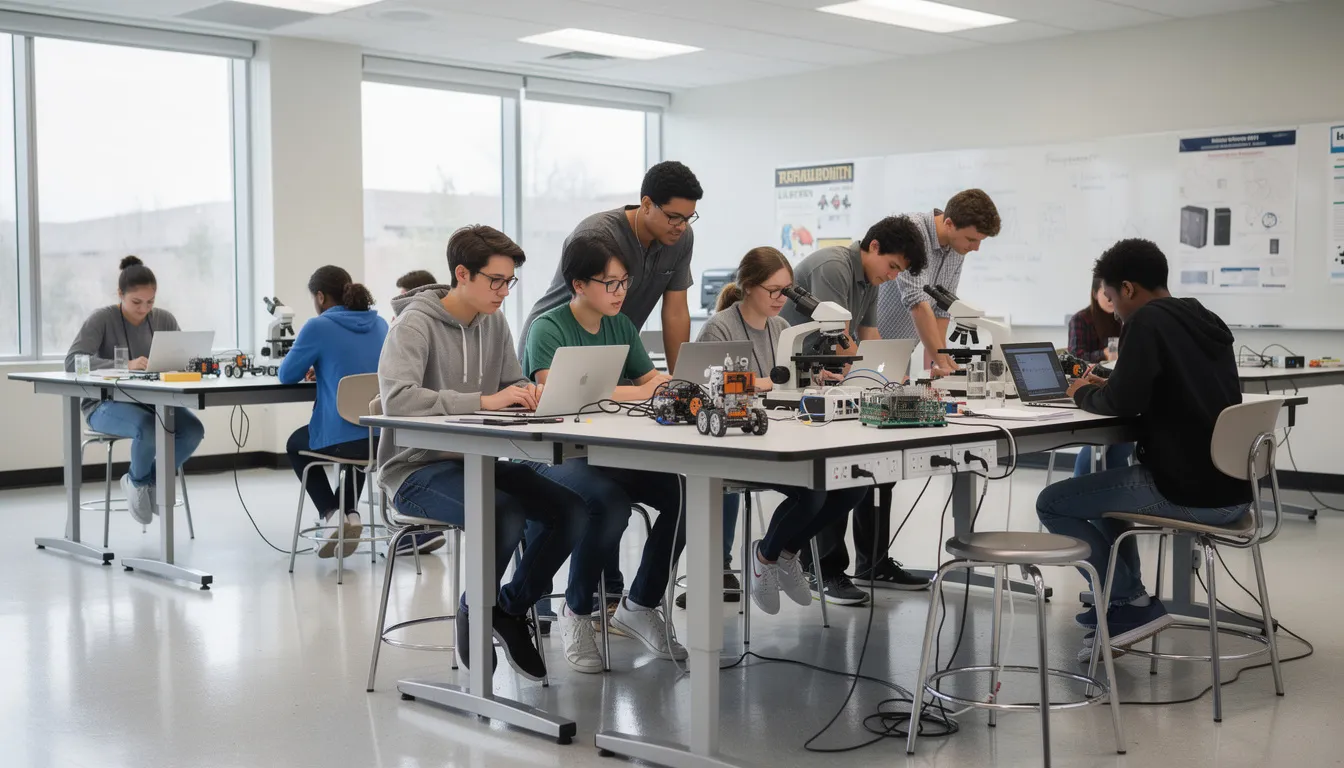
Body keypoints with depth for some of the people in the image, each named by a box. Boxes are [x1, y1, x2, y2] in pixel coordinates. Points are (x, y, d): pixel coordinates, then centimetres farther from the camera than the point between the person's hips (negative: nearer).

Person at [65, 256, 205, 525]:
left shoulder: (164, 319, 4)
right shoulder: (102, 319, -11)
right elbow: (72, 362, -23)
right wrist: (125, 365, -36)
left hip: (151, 400, 4)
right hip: (105, 403, -4)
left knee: (193, 430, -26)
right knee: (149, 428, -37)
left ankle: (153, 481, 3)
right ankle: (137, 481, -2)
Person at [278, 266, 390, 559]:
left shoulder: (319, 326, -8)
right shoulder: (379, 324, 10)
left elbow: (287, 375, 2)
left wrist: (312, 367, 22)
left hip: (341, 438, -5)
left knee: (295, 444, 29)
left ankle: (332, 514, 12)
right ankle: (350, 512, 25)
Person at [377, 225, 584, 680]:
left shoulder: (494, 322, 7)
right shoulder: (415, 323, -15)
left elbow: (513, 384, 17)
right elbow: (397, 398, -30)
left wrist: (531, 394, -9)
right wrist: (483, 401, -35)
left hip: (476, 461, 7)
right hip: (417, 470, -7)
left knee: (569, 510, -13)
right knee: (505, 515, -32)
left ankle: (512, 609, 10)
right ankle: (475, 613, -2)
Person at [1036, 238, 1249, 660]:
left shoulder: (1147, 321, -12)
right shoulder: (1207, 322, 14)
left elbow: (1124, 402, -19)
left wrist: (1084, 394, 2)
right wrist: (1107, 388, 18)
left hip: (1185, 494, -9)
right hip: (1232, 493, 9)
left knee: (1052, 504, 5)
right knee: (1110, 482, 32)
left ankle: (1132, 605, 6)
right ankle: (1123, 602, 30)